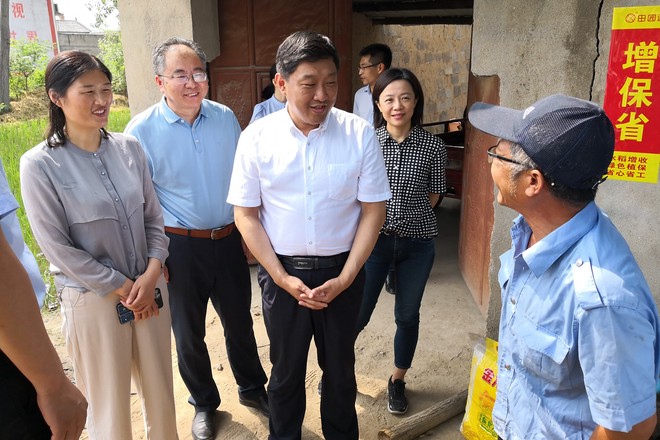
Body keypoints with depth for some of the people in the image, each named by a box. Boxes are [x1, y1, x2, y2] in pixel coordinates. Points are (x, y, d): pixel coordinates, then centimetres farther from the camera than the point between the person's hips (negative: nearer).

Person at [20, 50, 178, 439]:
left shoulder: (129, 148, 0)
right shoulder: (40, 165, -12)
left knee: (161, 390, 17)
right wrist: (121, 287, -10)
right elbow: (57, 247, -11)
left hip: (149, 289, 4)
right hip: (93, 298, -3)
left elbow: (154, 217, 4)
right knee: (110, 404, 13)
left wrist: (150, 276, -8)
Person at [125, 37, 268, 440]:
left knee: (240, 322, 18)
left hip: (229, 239, 3)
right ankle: (204, 403, 39)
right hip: (180, 246, -2)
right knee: (189, 333, 15)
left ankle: (253, 389, 42)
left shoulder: (226, 118, -1)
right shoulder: (142, 130, -11)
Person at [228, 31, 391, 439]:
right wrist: (282, 278, -10)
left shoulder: (360, 134, -10)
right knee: (287, 370, 18)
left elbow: (373, 210, -6)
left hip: (342, 271, 0)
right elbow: (246, 214, -4)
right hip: (282, 271, 0)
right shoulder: (257, 137, -9)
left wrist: (344, 278, -11)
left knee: (340, 367, 19)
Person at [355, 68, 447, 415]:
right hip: (374, 239, -1)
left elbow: (432, 196, 4)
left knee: (407, 315, 14)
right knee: (358, 313, 7)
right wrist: (383, 213, -6)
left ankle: (398, 380, 38)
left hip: (417, 243, 1)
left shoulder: (432, 146, -6)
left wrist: (405, 209, -2)